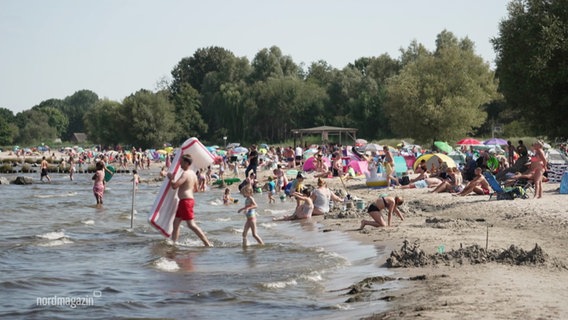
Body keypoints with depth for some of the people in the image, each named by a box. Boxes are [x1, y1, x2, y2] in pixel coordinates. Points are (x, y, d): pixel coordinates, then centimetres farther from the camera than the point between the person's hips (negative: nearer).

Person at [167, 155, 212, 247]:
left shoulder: (185, 174, -16)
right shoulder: (193, 173, 14)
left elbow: (174, 186, -25)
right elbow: (196, 189, 22)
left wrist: (170, 178, -8)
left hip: (185, 201, -10)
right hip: (190, 199, 10)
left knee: (191, 224, -10)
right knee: (176, 222, 14)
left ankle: (207, 243, -11)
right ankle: (173, 242, 18)